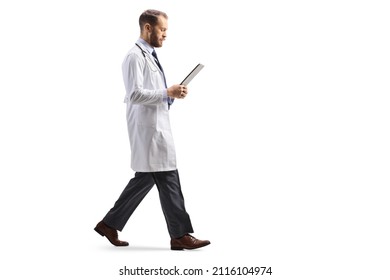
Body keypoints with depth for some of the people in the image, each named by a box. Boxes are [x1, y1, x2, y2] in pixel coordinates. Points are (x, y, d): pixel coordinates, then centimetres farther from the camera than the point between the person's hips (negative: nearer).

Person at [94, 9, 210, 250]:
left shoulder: (150, 56, 19)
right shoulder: (135, 56, -12)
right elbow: (136, 94, -22)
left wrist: (171, 96, 7)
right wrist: (167, 93, -17)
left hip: (156, 128, 10)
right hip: (148, 129, -10)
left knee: (145, 178, 13)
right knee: (168, 180, -6)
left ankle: (110, 223, 20)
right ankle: (180, 235, 2)